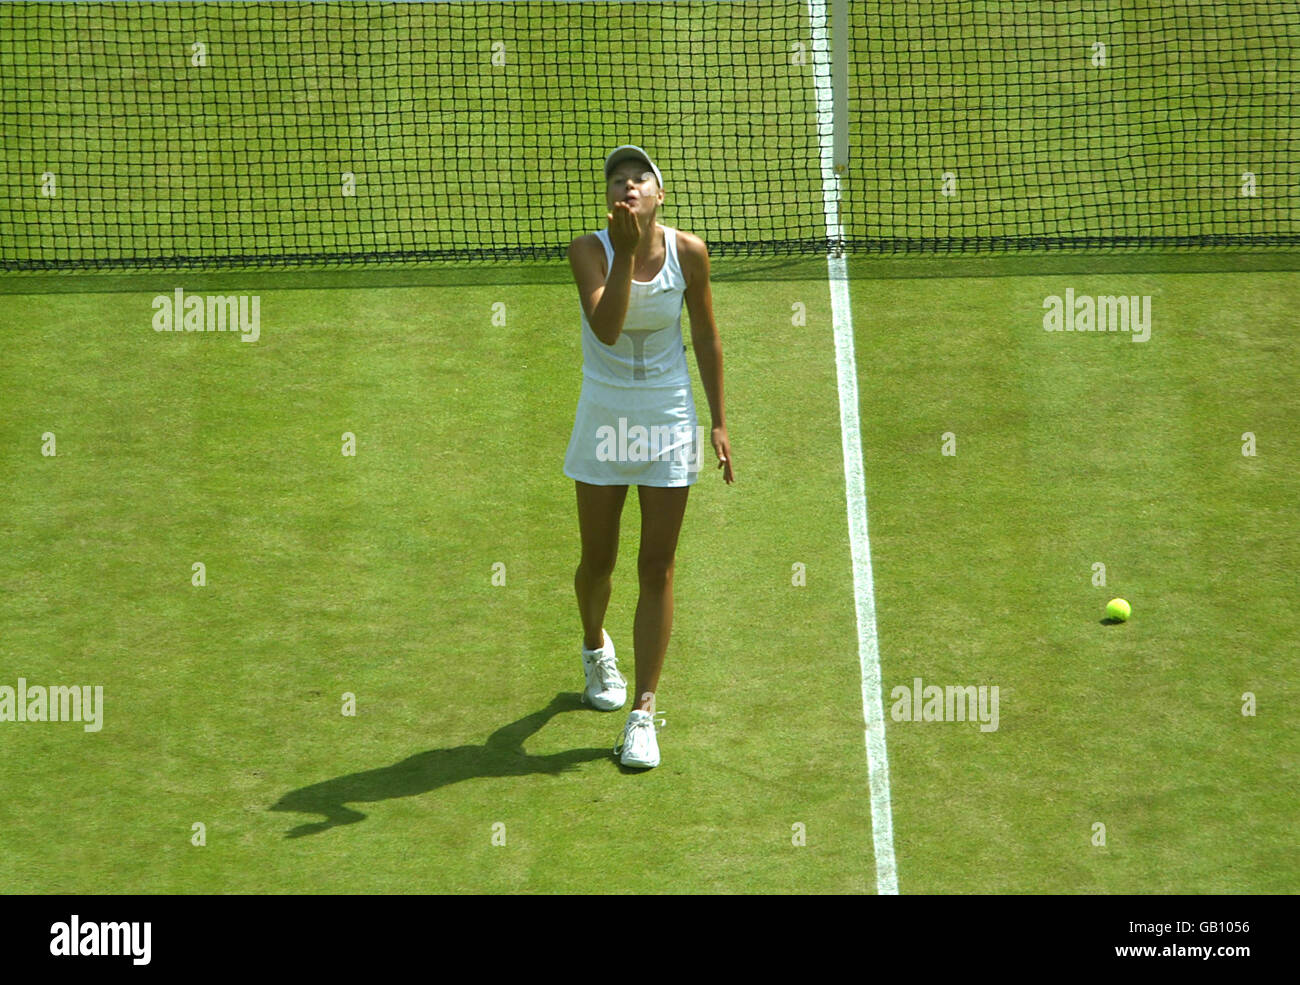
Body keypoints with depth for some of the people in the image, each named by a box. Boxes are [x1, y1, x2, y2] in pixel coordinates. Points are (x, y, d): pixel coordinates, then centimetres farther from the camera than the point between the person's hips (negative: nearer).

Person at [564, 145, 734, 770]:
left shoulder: (688, 252, -7)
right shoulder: (589, 250, -13)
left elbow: (706, 337, 6)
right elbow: (607, 327, -30)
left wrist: (718, 421, 7)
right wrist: (626, 252, -39)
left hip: (670, 423, 1)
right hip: (604, 420, 0)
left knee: (656, 570, -2)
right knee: (598, 561, 13)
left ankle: (643, 713, 3)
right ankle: (596, 649, 46)